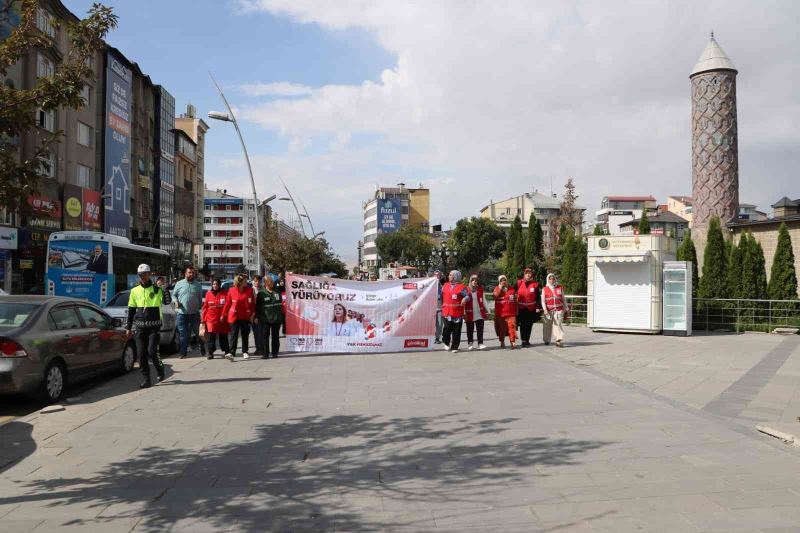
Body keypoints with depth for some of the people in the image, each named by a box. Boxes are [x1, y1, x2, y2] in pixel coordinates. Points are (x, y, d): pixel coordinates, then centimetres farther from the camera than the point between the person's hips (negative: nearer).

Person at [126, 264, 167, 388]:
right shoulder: (135, 291, 9)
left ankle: (160, 370, 17)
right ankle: (146, 379, 9)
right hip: (139, 326, 4)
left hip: (154, 326, -3)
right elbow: (131, 310, 14)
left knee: (152, 351, -10)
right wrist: (128, 327, 11)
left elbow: (167, 301, -19)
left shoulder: (157, 289, -1)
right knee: (141, 354, 2)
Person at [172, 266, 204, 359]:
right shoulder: (179, 284, 4)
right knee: (183, 334, 2)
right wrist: (176, 302, -10)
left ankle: (202, 349, 22)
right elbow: (174, 295, 9)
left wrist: (201, 308, 9)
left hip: (195, 313, 1)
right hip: (182, 313, -1)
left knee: (198, 331, 7)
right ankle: (183, 353, 8)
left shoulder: (198, 285, 9)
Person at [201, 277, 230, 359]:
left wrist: (223, 316, -10)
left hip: (222, 319, -1)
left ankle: (226, 351, 22)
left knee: (223, 336, 9)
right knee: (211, 336, -6)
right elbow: (205, 307, 7)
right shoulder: (208, 294, 7)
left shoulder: (224, 293, 1)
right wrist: (203, 318, 5)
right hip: (211, 319, 1)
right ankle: (210, 353, -2)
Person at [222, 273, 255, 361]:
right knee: (234, 335, -5)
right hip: (234, 316, -2)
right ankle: (232, 353, -10)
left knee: (245, 335, 11)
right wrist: (223, 314, 4)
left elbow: (253, 303, 3)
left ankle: (245, 352, 23)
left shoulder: (249, 290, -1)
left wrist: (252, 314, -2)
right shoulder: (231, 290, -4)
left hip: (246, 317, 2)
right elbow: (227, 303, 1)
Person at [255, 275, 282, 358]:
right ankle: (265, 353, 6)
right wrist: (257, 316, -1)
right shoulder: (261, 293, 0)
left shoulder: (277, 291, 8)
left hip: (276, 317, 3)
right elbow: (257, 307, 2)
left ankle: (274, 353, 13)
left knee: (275, 336, 6)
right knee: (265, 336, 0)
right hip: (265, 318, -2)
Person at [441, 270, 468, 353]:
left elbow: (467, 296, -4)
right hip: (447, 312, 2)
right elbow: (441, 296, 21)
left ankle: (454, 347, 12)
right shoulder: (445, 286, 13)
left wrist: (465, 299, -23)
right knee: (447, 328, -6)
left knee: (456, 331, 2)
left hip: (457, 313, -2)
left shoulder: (461, 287, -1)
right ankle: (446, 342, 20)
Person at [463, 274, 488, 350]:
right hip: (470, 313, -2)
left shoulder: (480, 289, 4)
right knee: (470, 330, 8)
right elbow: (464, 302, -3)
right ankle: (470, 344, 18)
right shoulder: (467, 290, -5)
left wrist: (486, 311, 7)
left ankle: (480, 344, -1)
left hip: (480, 313, 2)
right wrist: (464, 313, -9)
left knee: (480, 329, -3)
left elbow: (483, 300, 10)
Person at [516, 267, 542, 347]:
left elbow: (538, 297, 3)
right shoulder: (519, 283, 3)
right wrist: (515, 307, 2)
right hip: (521, 308, -1)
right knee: (523, 325, -5)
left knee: (529, 325, 6)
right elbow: (515, 295, 6)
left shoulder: (535, 284, 3)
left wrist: (538, 307, -3)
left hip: (531, 308, 1)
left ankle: (527, 340, 18)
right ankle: (524, 341, -3)